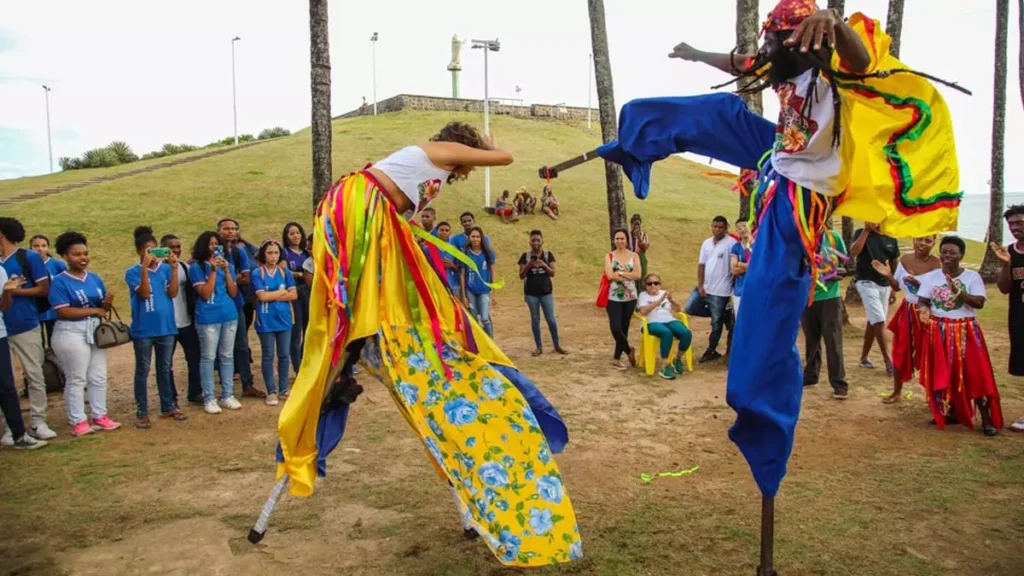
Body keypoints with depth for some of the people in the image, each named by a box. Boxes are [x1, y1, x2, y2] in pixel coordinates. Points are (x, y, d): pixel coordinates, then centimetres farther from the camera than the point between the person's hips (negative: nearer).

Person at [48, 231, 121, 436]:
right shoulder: (60, 282, -9)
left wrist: (108, 303, -10)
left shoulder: (95, 278, 9)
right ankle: (78, 421, 8)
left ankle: (100, 416, 20)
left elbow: (103, 308, 13)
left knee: (99, 377, 10)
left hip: (95, 331, 6)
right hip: (71, 333, -6)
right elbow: (63, 312, -18)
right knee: (76, 379, 0)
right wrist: (94, 310, -16)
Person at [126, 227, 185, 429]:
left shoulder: (165, 268, 1)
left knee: (165, 369, 15)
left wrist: (174, 268, -17)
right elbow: (145, 293, -18)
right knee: (142, 371, 6)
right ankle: (142, 413, 13)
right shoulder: (132, 272, -6)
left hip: (166, 327, 3)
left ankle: (168, 407, 25)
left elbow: (173, 293, -8)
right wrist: (145, 268, -25)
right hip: (143, 329, -3)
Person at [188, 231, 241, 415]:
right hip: (208, 317, -5)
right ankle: (209, 399, 4)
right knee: (208, 357, -1)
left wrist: (226, 270, -7)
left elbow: (233, 293, 3)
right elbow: (205, 294, -12)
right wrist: (213, 270, -15)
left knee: (227, 356, 9)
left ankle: (228, 396, 16)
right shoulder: (197, 267, -2)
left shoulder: (228, 265, 11)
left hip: (229, 315, 5)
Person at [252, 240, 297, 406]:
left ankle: (283, 388, 20)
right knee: (268, 356, 5)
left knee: (284, 355, 8)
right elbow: (262, 296, -14)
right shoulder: (257, 273, -5)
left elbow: (294, 295, -3)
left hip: (284, 319, 3)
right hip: (266, 321, -3)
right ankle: (271, 391, 13)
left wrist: (272, 296, -11)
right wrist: (282, 292, -6)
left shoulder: (285, 272, 4)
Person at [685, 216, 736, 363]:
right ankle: (719, 315, 18)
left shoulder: (731, 243, -13)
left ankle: (711, 351, 19)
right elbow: (701, 265, 6)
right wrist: (700, 286, -3)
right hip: (704, 286, 7)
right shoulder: (706, 243, 8)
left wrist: (734, 287, -14)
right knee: (690, 308, 4)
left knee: (716, 323, 4)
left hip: (720, 290, -6)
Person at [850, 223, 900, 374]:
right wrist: (866, 230, -24)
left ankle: (864, 357, 22)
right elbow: (853, 252, -24)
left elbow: (895, 264, 14)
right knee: (879, 321, -11)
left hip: (885, 285, 5)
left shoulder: (891, 238, 8)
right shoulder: (861, 233, -5)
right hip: (867, 283, -5)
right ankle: (889, 362, -9)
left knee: (873, 322, 11)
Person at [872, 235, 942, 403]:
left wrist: (919, 285, -29)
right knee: (900, 353, 10)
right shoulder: (905, 260, 1)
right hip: (907, 312, 5)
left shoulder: (937, 265, -14)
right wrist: (888, 276, -8)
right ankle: (897, 392, 25)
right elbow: (897, 287, 10)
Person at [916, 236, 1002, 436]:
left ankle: (987, 420, 3)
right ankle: (951, 413, 23)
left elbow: (979, 303, -13)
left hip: (965, 332, -2)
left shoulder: (972, 277, -4)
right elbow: (922, 300, 0)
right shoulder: (932, 277, 3)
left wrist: (959, 293, -28)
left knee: (975, 374, -4)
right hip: (939, 332, 2)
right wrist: (924, 309, -23)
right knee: (942, 375, 7)